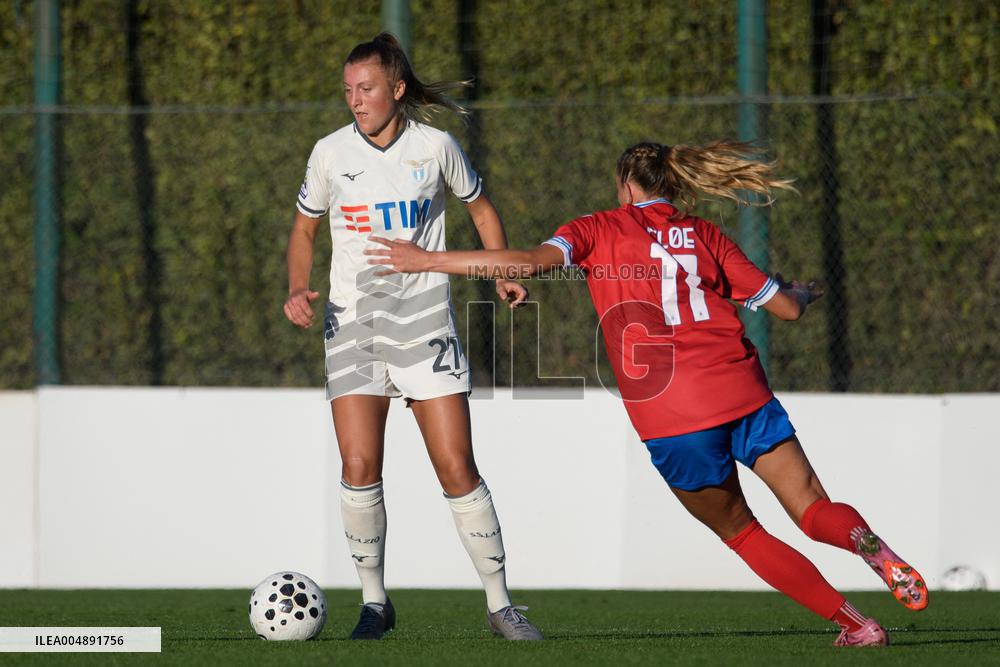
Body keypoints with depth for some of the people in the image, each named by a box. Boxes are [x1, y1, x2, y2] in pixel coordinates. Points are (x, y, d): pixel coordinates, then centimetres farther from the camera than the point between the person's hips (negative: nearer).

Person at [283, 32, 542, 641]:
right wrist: (298, 289, -5)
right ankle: (374, 601, 5)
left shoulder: (435, 146, -2)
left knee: (457, 469, -6)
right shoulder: (331, 153, 0)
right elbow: (304, 229, 13)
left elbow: (481, 208, 14)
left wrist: (505, 273, -1)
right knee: (359, 466, -13)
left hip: (424, 317, -1)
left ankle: (500, 604, 5)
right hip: (353, 319, 1)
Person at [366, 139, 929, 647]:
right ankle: (868, 544, -30)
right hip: (740, 389, 2)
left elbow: (532, 261, -9)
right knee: (814, 508, 7)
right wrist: (804, 292, 40)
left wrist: (429, 261, -4)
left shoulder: (601, 230, 8)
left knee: (740, 532, 15)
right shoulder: (704, 235, 15)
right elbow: (786, 306, 15)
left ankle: (854, 624, 7)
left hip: (670, 417, -2)